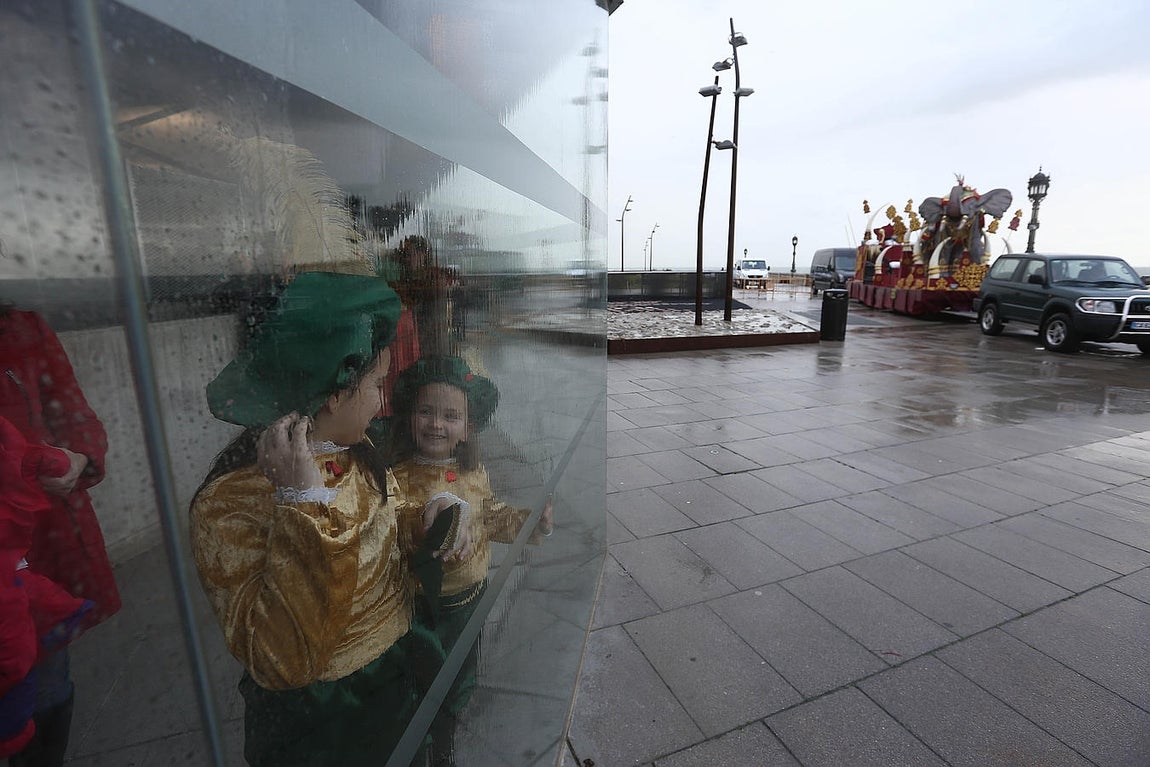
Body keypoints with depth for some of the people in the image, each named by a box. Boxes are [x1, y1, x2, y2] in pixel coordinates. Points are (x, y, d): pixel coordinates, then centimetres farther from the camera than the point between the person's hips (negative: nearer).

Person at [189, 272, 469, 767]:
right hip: (320, 726, -6)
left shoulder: (358, 456, -7)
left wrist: (421, 527, -12)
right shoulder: (229, 503, -27)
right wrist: (303, 502, -38)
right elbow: (281, 664, -32)